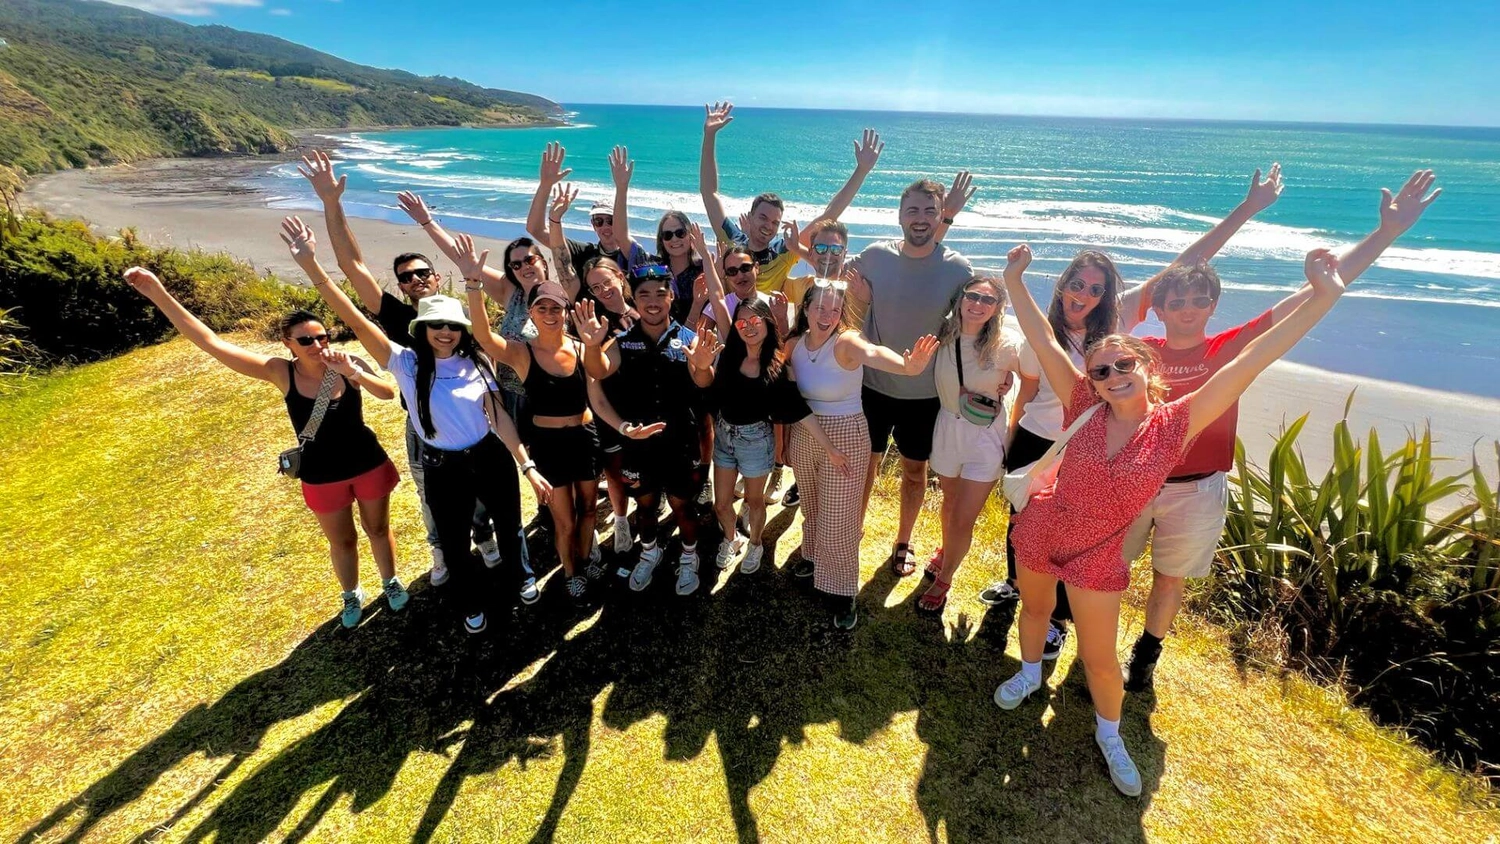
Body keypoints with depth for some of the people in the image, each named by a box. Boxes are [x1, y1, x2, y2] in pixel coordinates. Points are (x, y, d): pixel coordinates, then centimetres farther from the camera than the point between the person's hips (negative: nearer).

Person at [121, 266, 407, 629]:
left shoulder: (348, 364, -15)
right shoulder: (281, 372, -15)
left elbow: (389, 393, -26)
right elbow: (212, 343, -17)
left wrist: (354, 374, -41)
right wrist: (158, 294, -23)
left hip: (369, 465, 0)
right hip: (322, 475, 1)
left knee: (378, 529, 19)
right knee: (342, 540, 19)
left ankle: (391, 583, 45)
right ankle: (352, 595, 45)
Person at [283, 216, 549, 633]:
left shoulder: (477, 362, -6)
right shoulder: (406, 363, -12)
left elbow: (499, 417, -6)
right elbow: (356, 320, -21)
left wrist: (527, 466, -10)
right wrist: (311, 264, -30)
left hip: (491, 459, 1)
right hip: (443, 470, -1)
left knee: (509, 527, 20)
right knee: (455, 545, 17)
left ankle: (522, 575, 52)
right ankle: (473, 604, 45)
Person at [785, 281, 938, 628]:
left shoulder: (846, 342, -23)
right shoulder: (795, 343, -6)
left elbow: (873, 354, -46)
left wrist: (908, 366, -67)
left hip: (846, 437, -5)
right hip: (804, 435, 5)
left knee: (838, 517, 3)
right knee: (811, 505, 25)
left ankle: (842, 592, 24)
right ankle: (814, 557, 53)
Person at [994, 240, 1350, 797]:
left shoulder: (1176, 425, -15)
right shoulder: (1083, 409, -13)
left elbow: (1250, 363, -21)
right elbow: (1045, 343, -17)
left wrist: (1324, 297, -25)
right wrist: (1014, 280, -22)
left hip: (1097, 557, -1)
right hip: (1039, 532, 1)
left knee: (1099, 657, 11)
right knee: (1034, 608, 24)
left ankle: (1109, 735, 40)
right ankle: (1030, 673, 55)